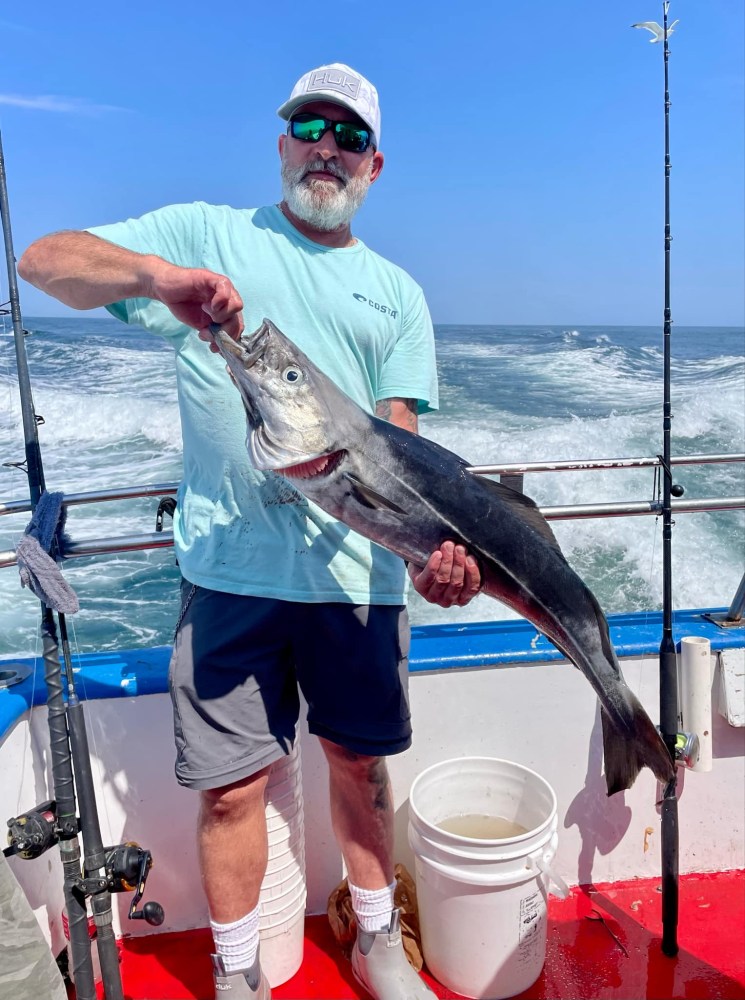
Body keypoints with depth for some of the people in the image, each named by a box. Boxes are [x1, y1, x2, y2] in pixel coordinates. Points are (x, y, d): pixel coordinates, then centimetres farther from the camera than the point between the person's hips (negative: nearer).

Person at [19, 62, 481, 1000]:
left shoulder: (396, 291, 14)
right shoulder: (204, 232, 8)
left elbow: (395, 439, 4)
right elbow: (45, 259, 0)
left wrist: (432, 541, -14)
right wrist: (154, 273, -21)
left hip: (357, 570, 3)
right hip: (230, 566, -2)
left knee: (359, 761, 16)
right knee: (232, 782, 5)